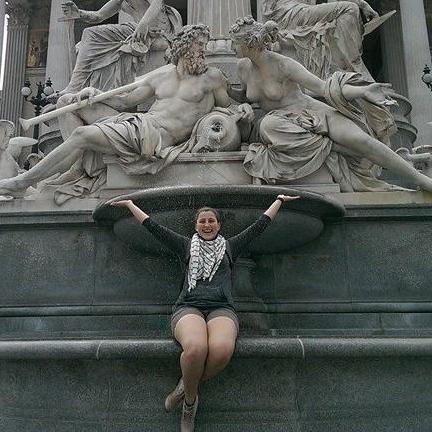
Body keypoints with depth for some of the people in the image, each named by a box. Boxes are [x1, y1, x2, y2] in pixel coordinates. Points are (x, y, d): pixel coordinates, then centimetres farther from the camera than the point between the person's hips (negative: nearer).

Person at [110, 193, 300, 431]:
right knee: (195, 348, -37)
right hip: (188, 307, 0)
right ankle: (190, 401, -7)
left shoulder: (230, 246, 26)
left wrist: (279, 200, 37)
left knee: (222, 350, -36)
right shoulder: (186, 245, 25)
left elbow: (260, 224, 31)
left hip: (222, 308, 1)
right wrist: (130, 204, 32)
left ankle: (185, 388, -7)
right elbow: (153, 226, 27)